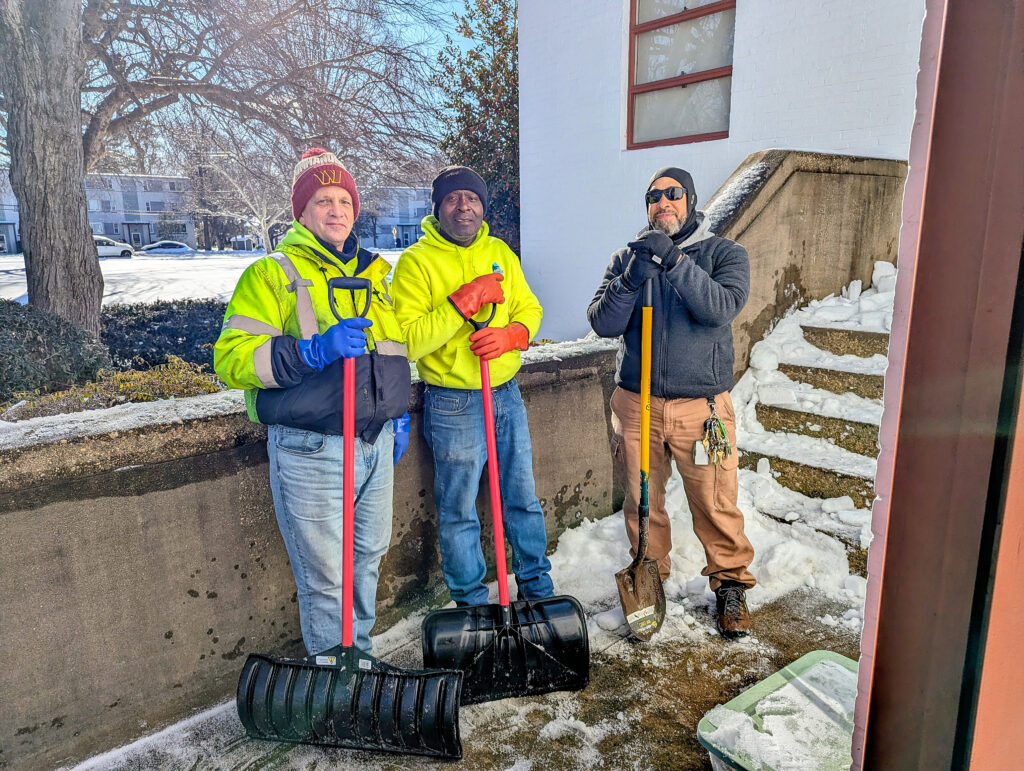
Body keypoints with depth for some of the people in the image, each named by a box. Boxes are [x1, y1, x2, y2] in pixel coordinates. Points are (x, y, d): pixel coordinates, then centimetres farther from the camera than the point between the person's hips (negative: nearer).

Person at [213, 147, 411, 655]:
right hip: (311, 451, -6)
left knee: (370, 555, 18)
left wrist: (399, 413, 19)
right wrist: (314, 350, -26)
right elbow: (231, 358, -14)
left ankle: (359, 653, 38)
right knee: (324, 576, 0)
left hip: (376, 443, 7)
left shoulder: (372, 271, 15)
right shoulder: (272, 274, -5)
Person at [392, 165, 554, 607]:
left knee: (523, 498, 17)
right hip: (454, 406, -5)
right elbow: (408, 341, -19)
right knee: (458, 511, 7)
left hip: (507, 396, 5)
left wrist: (509, 335, -13)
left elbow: (529, 309, 9)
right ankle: (472, 603, 27)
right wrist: (465, 301, -23)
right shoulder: (417, 261, -9)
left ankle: (537, 587, 36)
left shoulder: (500, 253, 9)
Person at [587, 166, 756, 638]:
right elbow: (602, 324, -5)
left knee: (715, 504, 5)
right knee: (642, 501, 13)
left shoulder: (724, 254, 3)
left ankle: (730, 583, 30)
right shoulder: (626, 258, 8)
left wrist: (674, 261, -24)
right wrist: (631, 279, -21)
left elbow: (721, 308, -17)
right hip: (636, 404, 2)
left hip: (702, 407, -2)